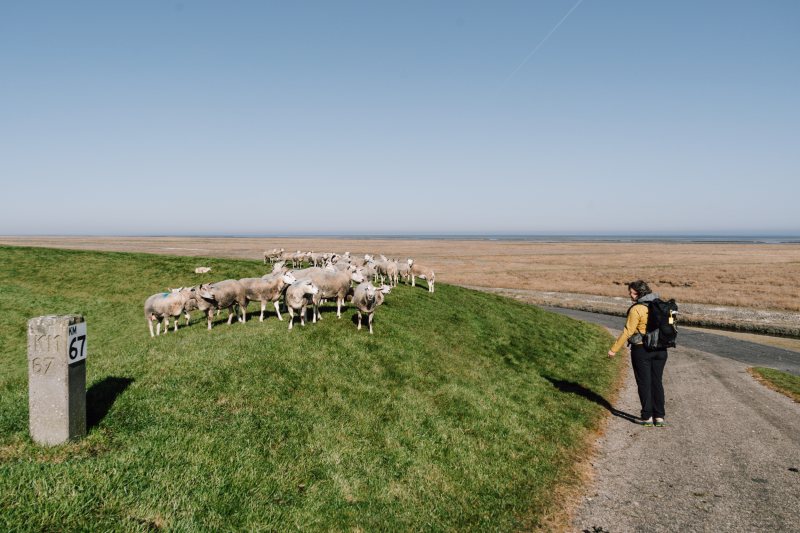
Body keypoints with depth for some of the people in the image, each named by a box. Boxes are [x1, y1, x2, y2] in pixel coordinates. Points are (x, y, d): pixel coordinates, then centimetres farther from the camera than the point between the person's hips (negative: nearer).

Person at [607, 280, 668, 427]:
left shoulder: (637, 309, -15)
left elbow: (628, 331, -14)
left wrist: (614, 349, -8)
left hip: (641, 350, -6)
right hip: (660, 349, 6)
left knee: (644, 383, 4)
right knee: (657, 383, 12)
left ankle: (647, 418, 9)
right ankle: (659, 417, 14)